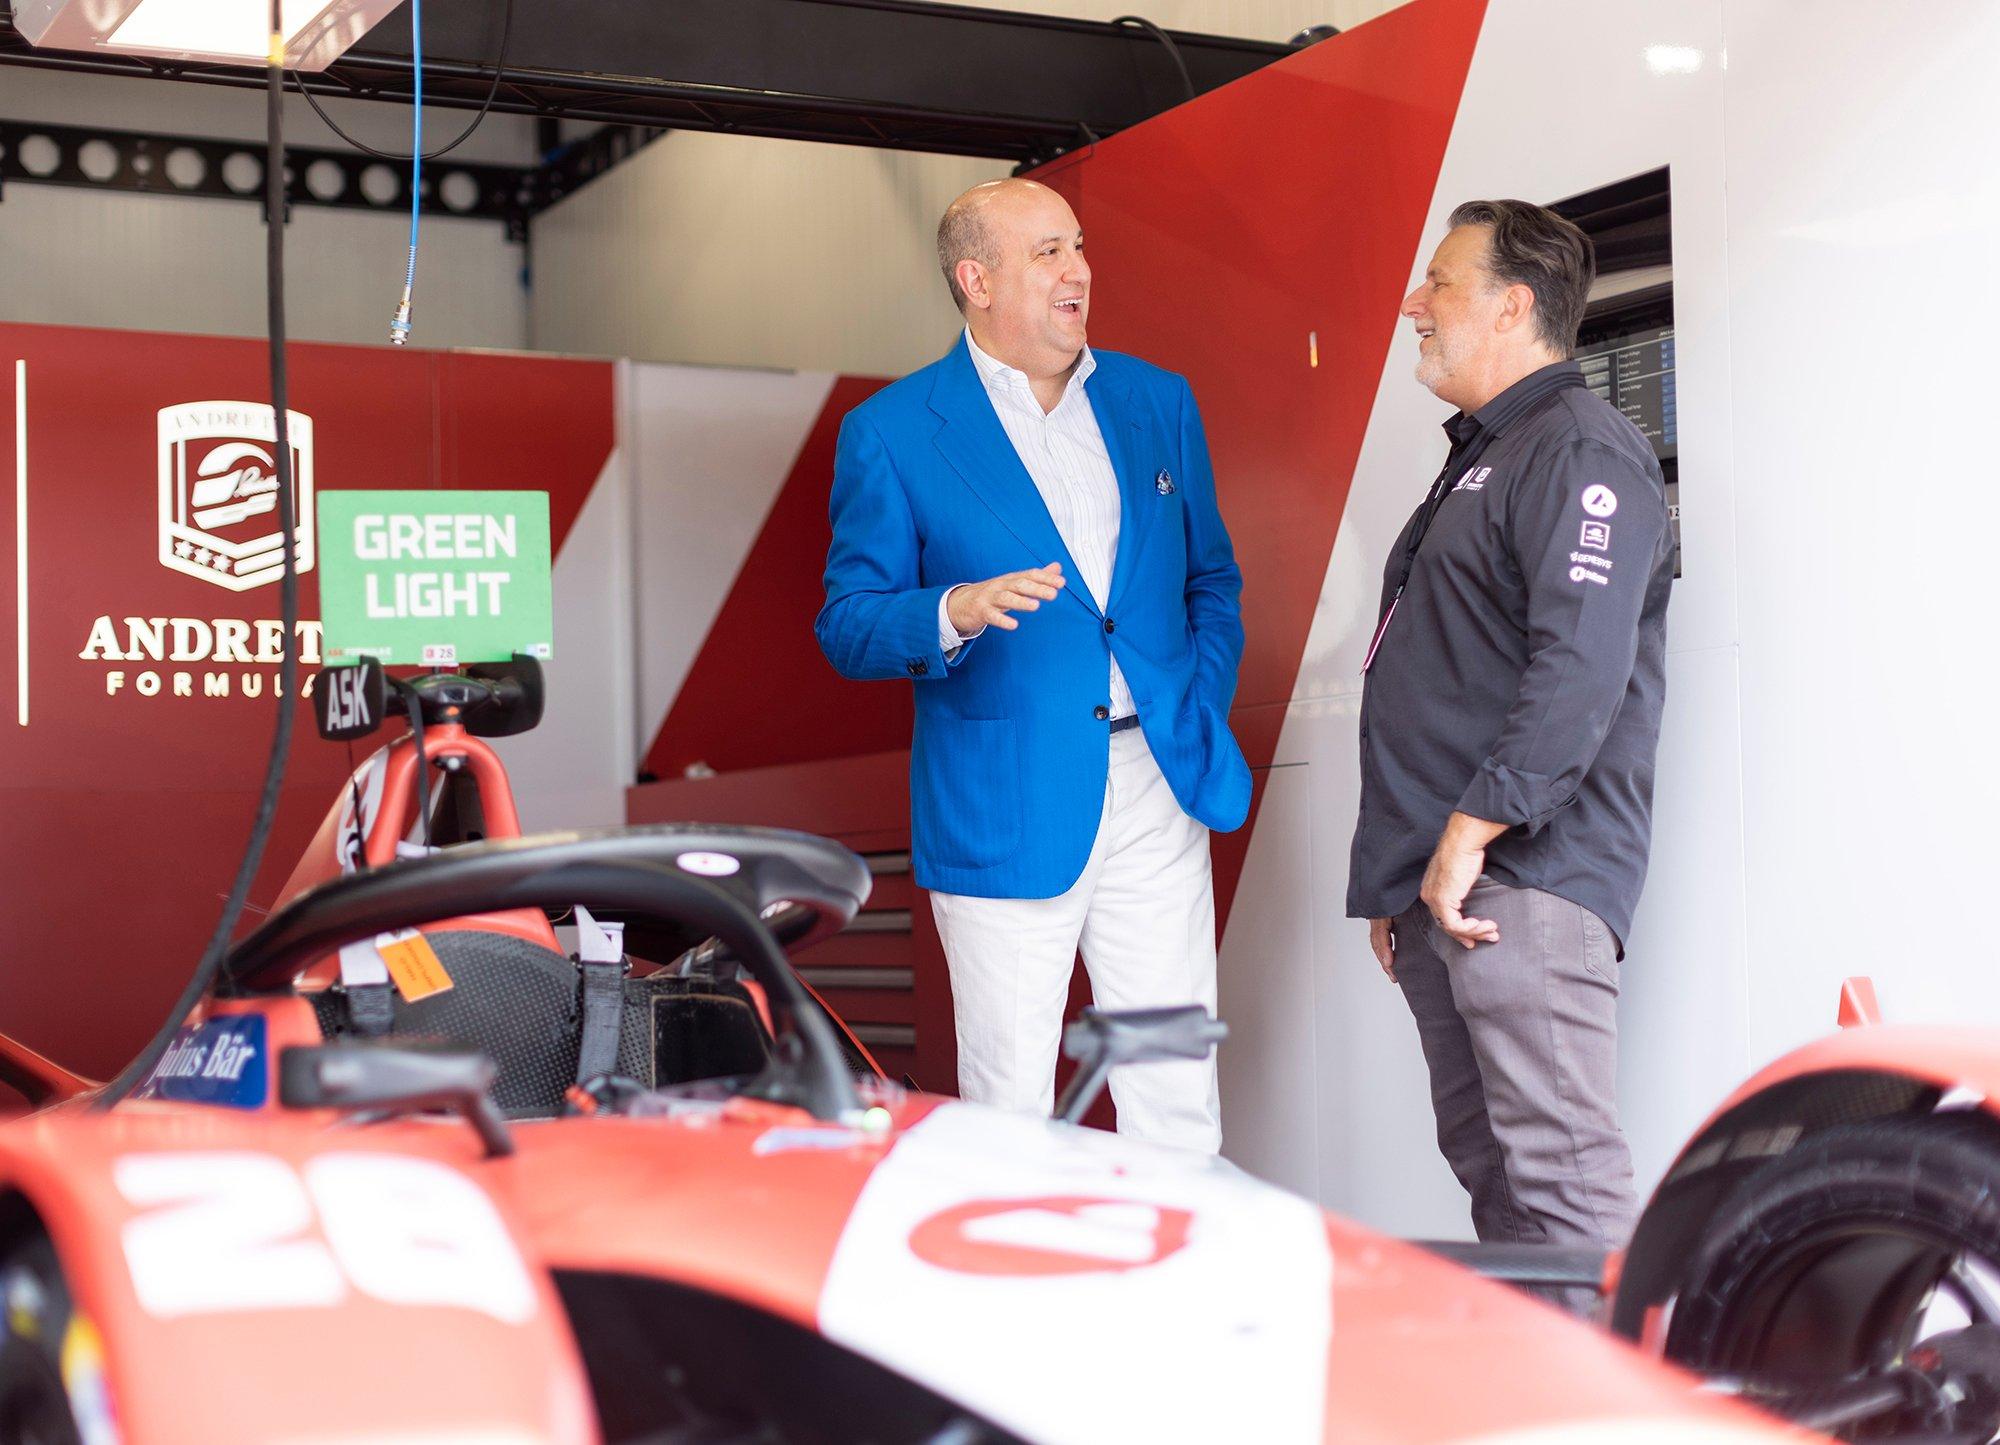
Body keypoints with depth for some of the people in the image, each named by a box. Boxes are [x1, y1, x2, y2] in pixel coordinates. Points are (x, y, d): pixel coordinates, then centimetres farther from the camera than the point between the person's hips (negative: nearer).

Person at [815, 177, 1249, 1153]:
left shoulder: (1157, 401, 11)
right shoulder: (891, 432, -3)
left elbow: (1211, 578, 19)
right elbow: (846, 624, -4)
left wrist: (1204, 716, 6)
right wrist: (953, 613, -23)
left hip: (1158, 790, 4)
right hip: (1003, 808, -3)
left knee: (1179, 1093, 6)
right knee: (1007, 1105, 4)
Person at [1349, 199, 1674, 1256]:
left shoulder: (1581, 454, -8)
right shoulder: (1478, 458, 24)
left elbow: (1580, 674, -22)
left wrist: (1470, 832, -23)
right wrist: (1396, 878, 24)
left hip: (1524, 880, -10)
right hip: (1439, 885, 10)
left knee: (1559, 1177, -12)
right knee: (1485, 1165, 12)